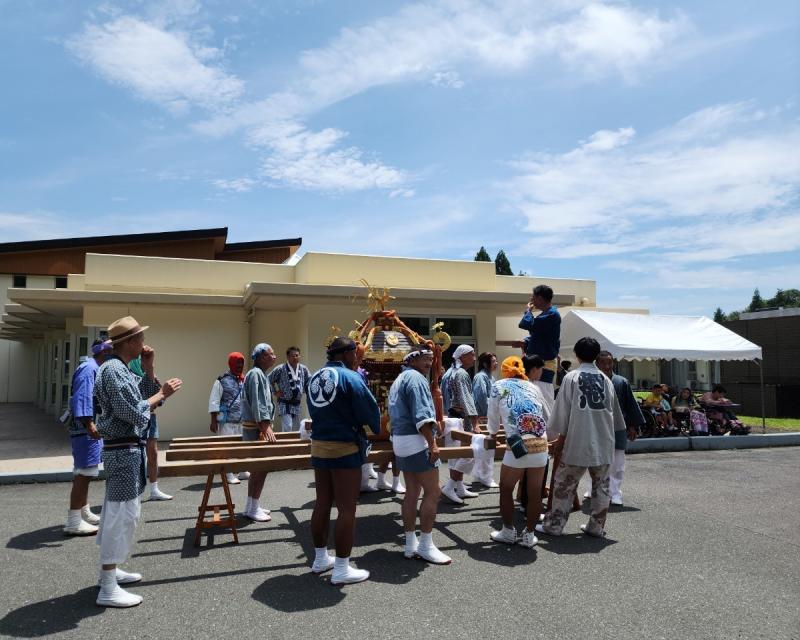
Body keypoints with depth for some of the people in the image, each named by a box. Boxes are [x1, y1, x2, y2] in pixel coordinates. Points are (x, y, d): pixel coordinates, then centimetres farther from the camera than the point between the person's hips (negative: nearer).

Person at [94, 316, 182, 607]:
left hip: (126, 449, 11)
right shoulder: (113, 369, -19)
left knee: (116, 512, 19)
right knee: (123, 514, -6)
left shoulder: (122, 369, 13)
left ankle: (110, 570, 32)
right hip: (123, 451, -11)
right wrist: (163, 392, -14)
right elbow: (134, 413, -24)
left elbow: (146, 397, 14)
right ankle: (108, 589, 1)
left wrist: (149, 370, 5)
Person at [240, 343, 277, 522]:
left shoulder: (261, 374, 16)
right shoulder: (256, 374, -15)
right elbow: (257, 402, -22)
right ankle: (253, 509, 1)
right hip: (256, 427, -10)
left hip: (258, 426, 10)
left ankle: (251, 505, 22)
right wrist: (266, 426, -25)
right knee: (261, 467, -6)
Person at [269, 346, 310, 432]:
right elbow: (269, 380, -2)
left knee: (296, 429, 12)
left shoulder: (303, 369, 1)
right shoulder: (280, 369, -12)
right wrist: (275, 392, -1)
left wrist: (305, 391, 5)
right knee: (287, 428, -15)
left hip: (297, 404, 5)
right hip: (284, 403, -5)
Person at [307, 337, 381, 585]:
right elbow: (370, 412, -13)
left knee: (322, 504, 16)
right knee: (346, 509, 0)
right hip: (345, 448, -8)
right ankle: (341, 569, 5)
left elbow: (314, 411, 14)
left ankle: (320, 558, 29)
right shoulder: (351, 377, -15)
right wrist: (375, 429, 7)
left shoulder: (314, 378, 8)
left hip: (318, 445, 8)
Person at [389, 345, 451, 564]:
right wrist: (433, 443, -21)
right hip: (417, 441, -10)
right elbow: (422, 415, -21)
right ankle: (425, 546, -1)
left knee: (412, 492, 12)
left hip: (401, 440, 10)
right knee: (432, 492, -5)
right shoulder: (416, 378, -12)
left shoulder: (399, 379, 20)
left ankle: (411, 544, 16)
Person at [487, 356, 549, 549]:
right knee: (535, 493, 13)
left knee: (506, 490, 16)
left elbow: (493, 417, 15)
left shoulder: (498, 386, 9)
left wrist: (492, 434, 36)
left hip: (517, 445, -3)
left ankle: (508, 532, 25)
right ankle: (529, 535, 24)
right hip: (541, 444, 4)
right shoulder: (532, 387, 17)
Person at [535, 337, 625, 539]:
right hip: (603, 443, 4)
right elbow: (614, 412, 13)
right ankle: (597, 526, 20)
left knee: (564, 484, 4)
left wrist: (560, 438, 2)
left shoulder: (572, 377, -6)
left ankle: (554, 525, 9)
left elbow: (563, 410, -5)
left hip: (578, 442, -4)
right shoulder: (605, 379, 5)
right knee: (601, 485, 14)